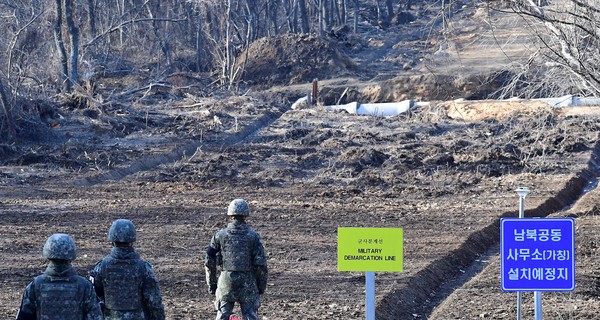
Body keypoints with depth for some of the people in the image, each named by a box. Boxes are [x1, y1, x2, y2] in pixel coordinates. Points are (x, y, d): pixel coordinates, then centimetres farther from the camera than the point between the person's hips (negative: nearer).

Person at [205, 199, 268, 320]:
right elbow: (260, 264, -8)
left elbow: (209, 261, 3)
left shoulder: (220, 235, 1)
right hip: (247, 282, -1)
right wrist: (261, 286, 4)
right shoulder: (253, 236, -5)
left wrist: (211, 283, 13)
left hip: (226, 282, 1)